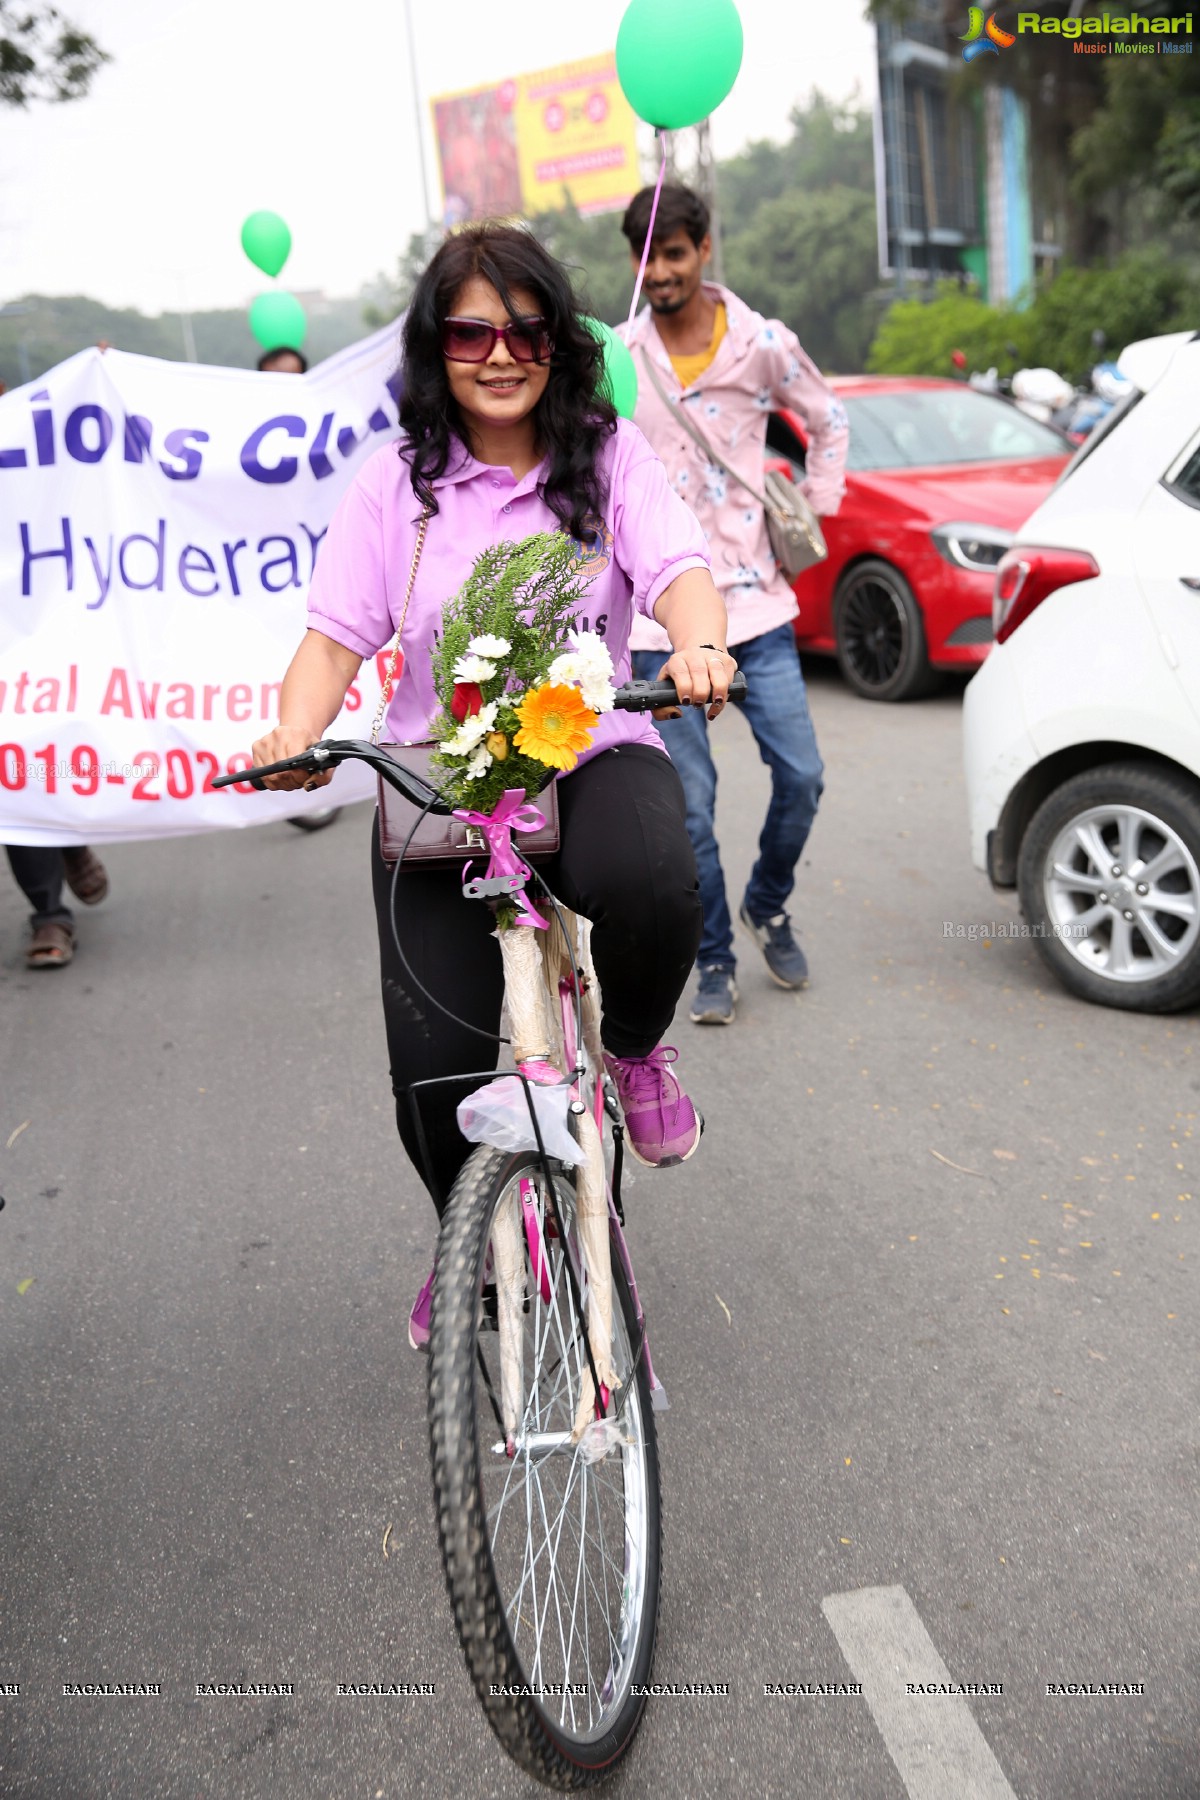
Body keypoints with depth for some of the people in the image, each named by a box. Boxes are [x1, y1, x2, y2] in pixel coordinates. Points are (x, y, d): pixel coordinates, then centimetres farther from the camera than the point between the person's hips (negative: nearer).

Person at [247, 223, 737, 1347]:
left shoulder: (611, 455, 7)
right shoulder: (399, 481, 7)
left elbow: (678, 570, -8)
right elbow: (339, 631, 0)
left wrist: (698, 647, -32)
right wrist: (295, 736, -20)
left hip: (595, 754, 0)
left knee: (650, 886, -37)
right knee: (436, 1063, -10)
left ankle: (634, 1048, 1)